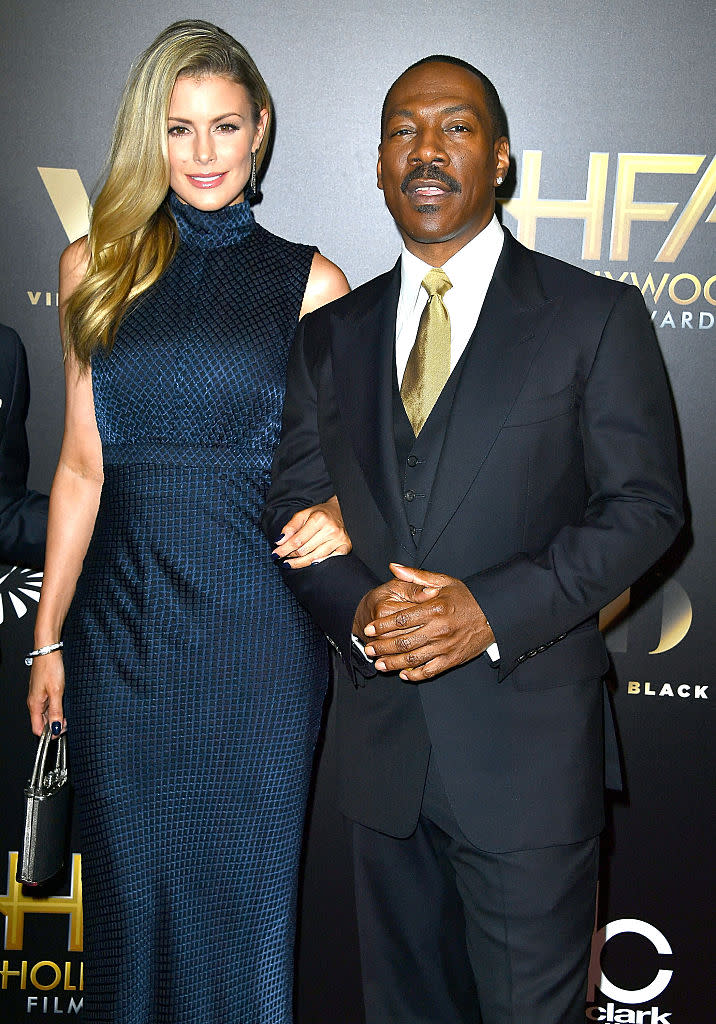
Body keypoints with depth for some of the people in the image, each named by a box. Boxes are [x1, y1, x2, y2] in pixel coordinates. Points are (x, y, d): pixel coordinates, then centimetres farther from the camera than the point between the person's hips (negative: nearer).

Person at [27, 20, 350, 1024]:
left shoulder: (308, 281, 1)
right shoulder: (96, 266, 7)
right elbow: (82, 464, 7)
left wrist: (337, 512, -17)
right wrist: (47, 637, 8)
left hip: (260, 625, -1)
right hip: (123, 622, 2)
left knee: (247, 880, 10)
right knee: (131, 879, 12)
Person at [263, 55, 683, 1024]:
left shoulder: (596, 315, -2)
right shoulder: (330, 335, 9)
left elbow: (646, 504, -6)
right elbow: (291, 508, 8)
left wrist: (494, 608, -19)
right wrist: (358, 606, -13)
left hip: (529, 738, -3)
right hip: (380, 734, 4)